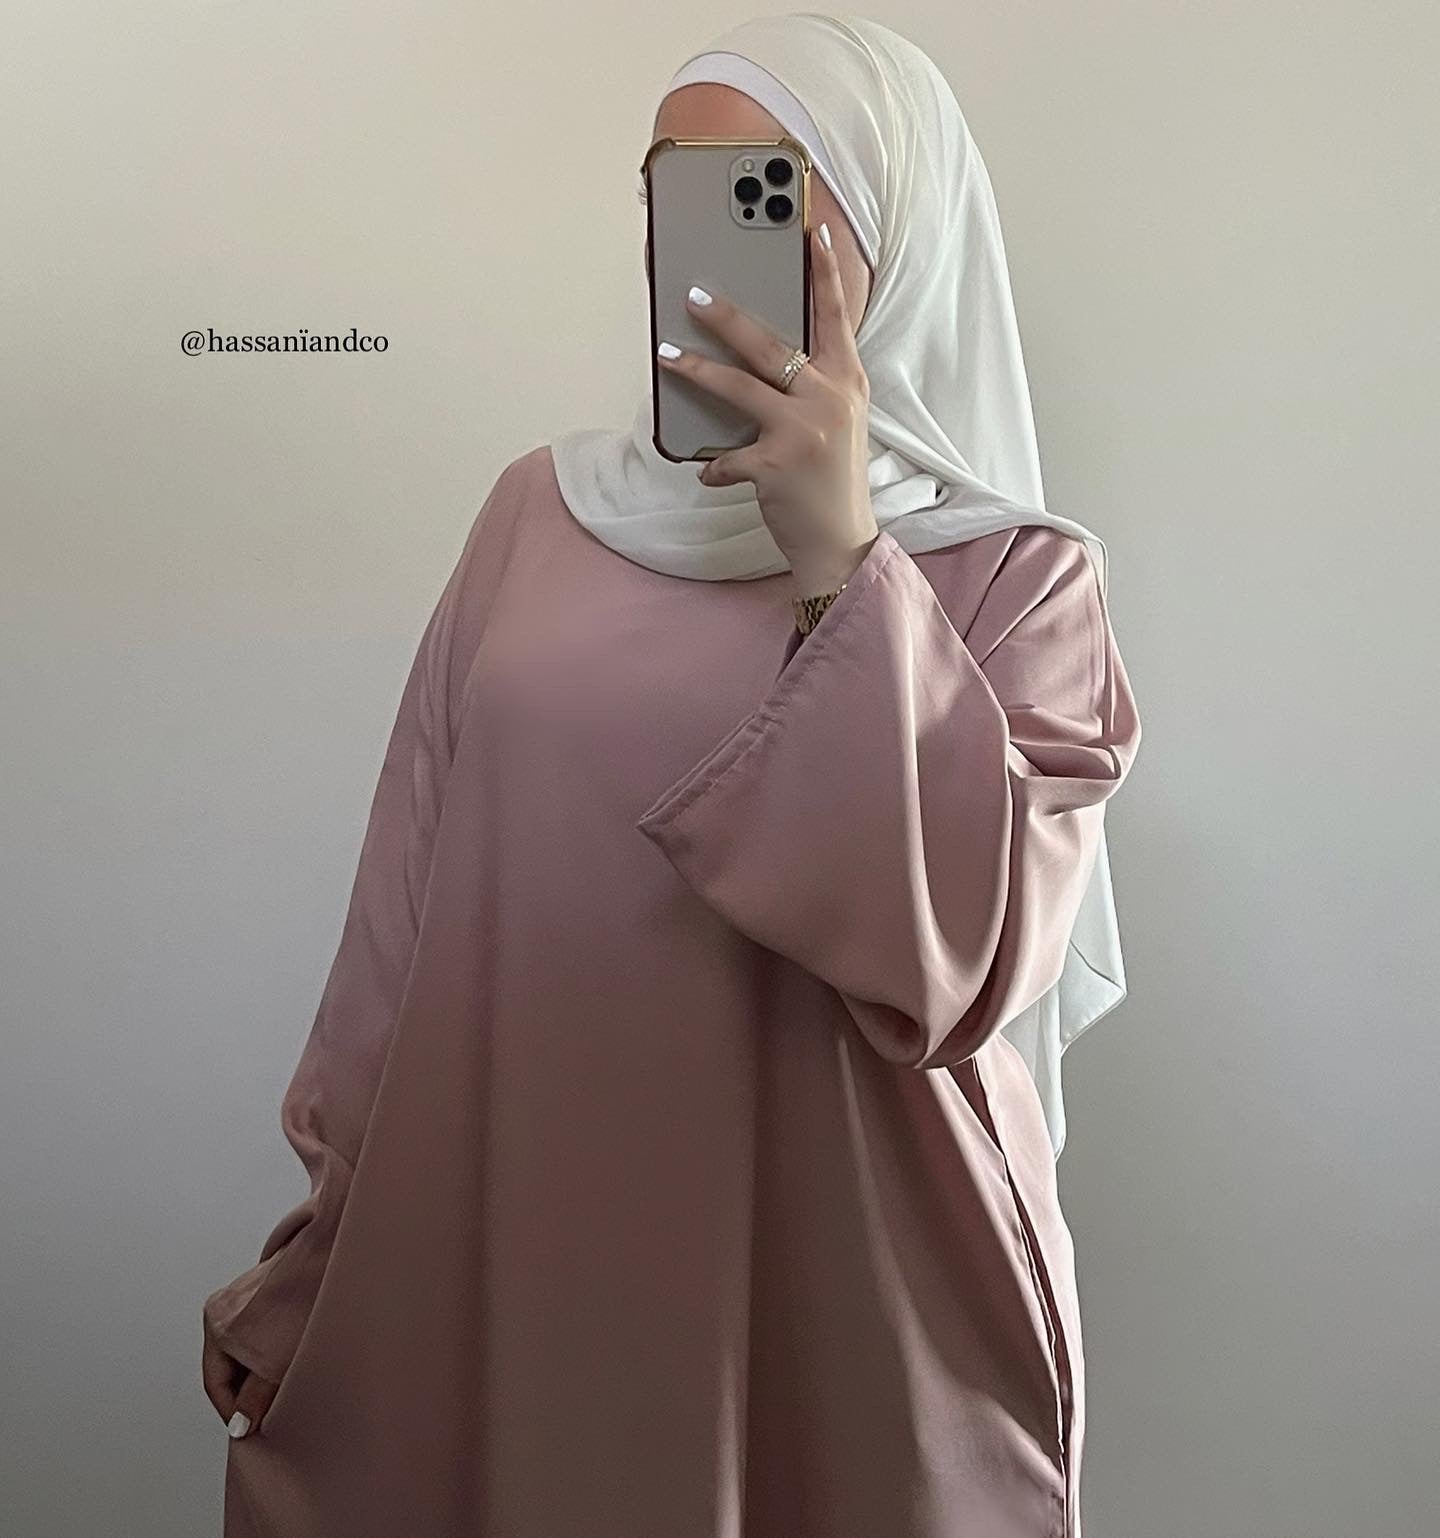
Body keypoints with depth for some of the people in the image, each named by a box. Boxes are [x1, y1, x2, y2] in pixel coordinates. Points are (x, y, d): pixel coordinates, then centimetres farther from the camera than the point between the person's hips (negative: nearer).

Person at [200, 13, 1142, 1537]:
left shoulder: (1011, 575, -6)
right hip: (507, 1244, 3)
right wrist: (312, 1254, 8)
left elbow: (966, 963, -19)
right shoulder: (541, 508, 2)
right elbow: (412, 895, 4)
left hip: (830, 1286, -2)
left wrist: (840, 567, -23)